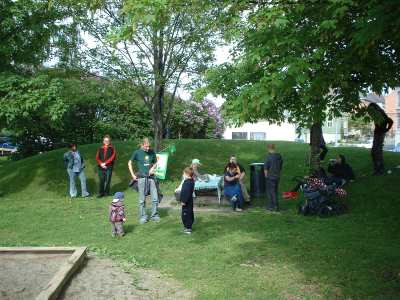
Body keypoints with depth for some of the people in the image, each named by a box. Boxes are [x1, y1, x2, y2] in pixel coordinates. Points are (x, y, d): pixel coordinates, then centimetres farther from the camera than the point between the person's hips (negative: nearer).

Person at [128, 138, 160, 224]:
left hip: (151, 177, 3)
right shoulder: (137, 152, -3)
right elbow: (130, 163, 8)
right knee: (142, 200, 4)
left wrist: (152, 168, -3)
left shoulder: (152, 152, 5)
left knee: (155, 198, 3)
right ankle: (143, 217, 16)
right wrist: (133, 175, 2)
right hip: (142, 178, -3)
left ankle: (154, 215, 18)